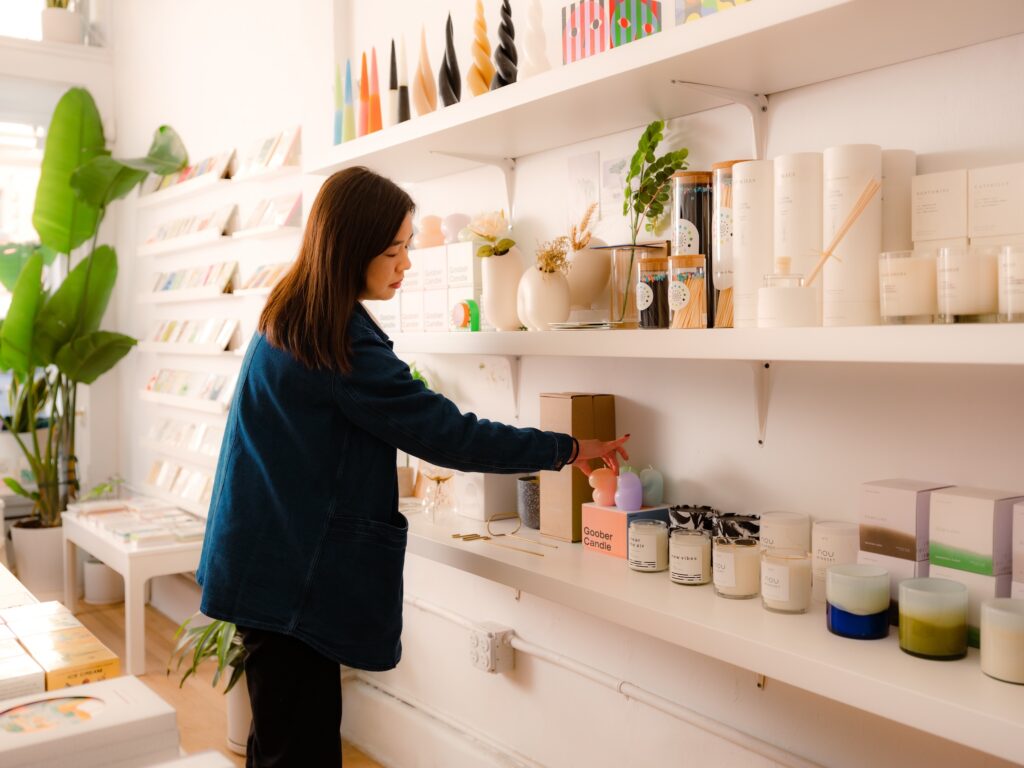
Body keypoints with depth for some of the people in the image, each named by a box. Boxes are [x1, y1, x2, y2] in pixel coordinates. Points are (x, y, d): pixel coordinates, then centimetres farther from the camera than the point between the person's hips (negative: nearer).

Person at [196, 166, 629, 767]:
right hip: (294, 577, -10)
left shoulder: (292, 320, 10)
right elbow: (445, 432, -20)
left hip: (274, 562, 10)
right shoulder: (340, 342, -20)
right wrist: (568, 450, -13)